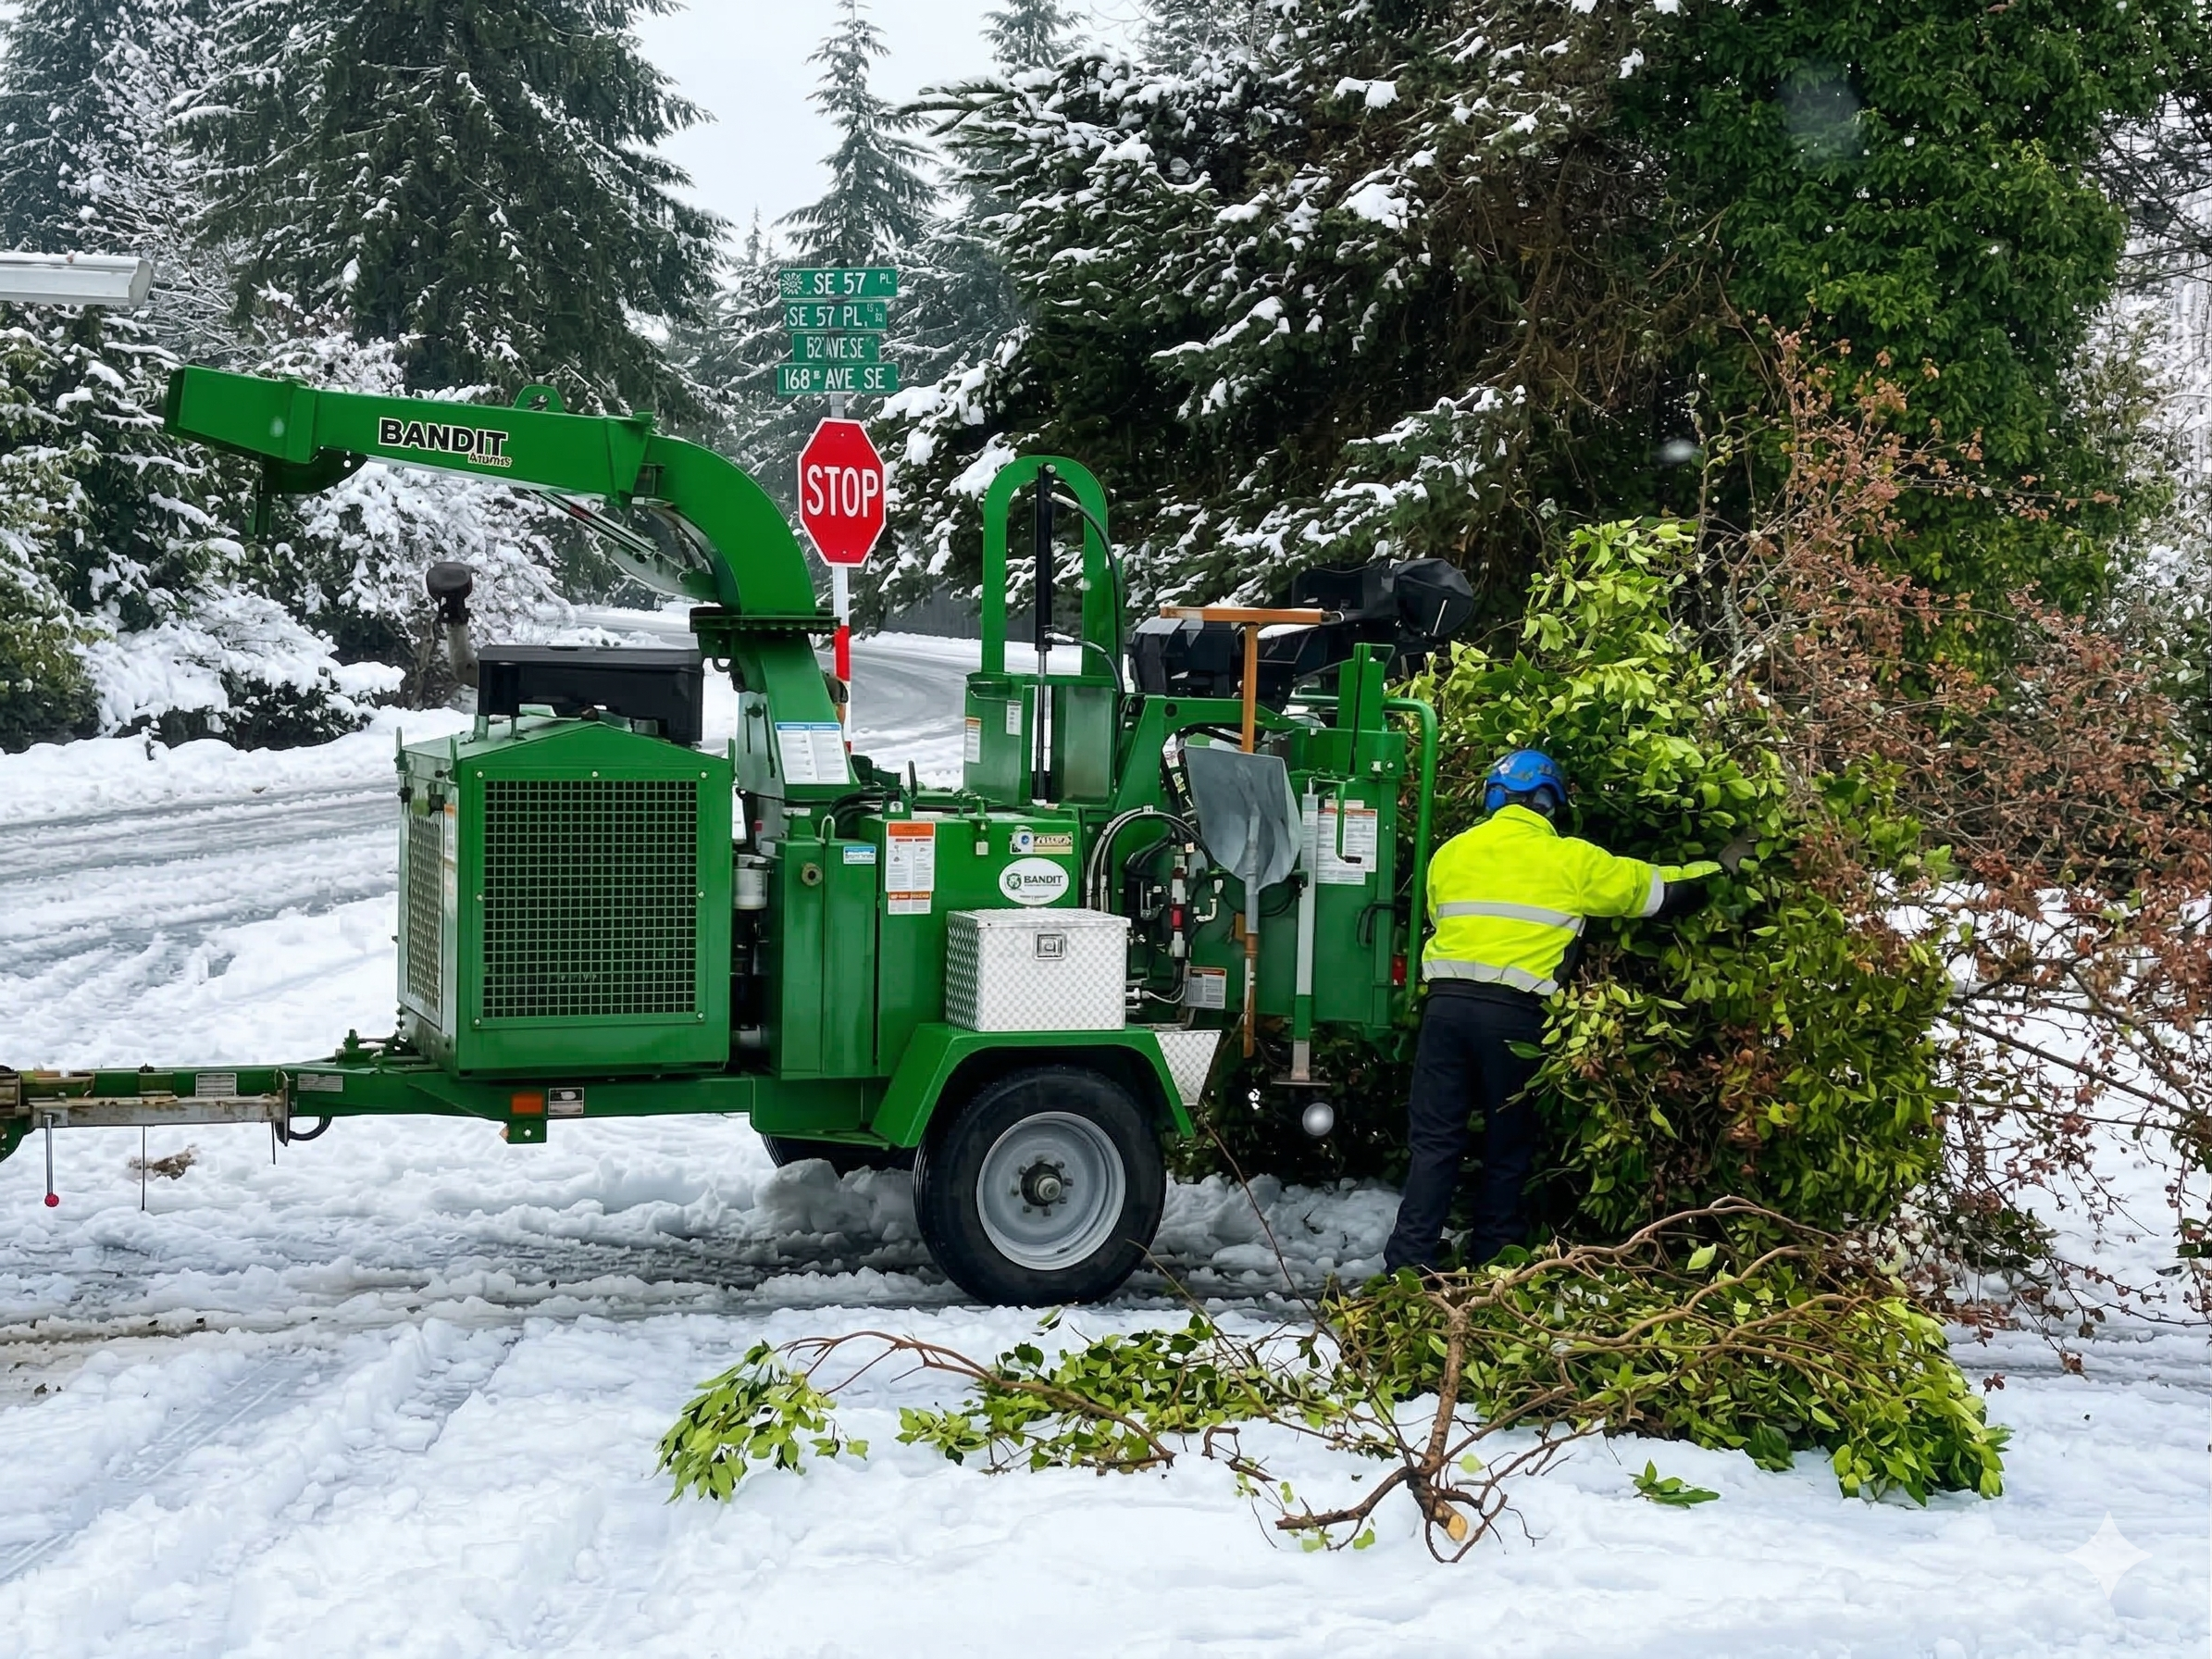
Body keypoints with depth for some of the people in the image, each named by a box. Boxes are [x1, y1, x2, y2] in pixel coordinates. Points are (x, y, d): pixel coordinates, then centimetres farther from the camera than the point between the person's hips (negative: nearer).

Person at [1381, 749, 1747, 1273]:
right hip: (1514, 1013, -2)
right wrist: (1722, 866, 27)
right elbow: (1659, 889, 12)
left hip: (1447, 1000, 3)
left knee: (1434, 1141, 6)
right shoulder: (1571, 861, 4)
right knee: (1509, 1147, 11)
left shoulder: (1449, 853, 13)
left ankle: (1410, 1265, 1)